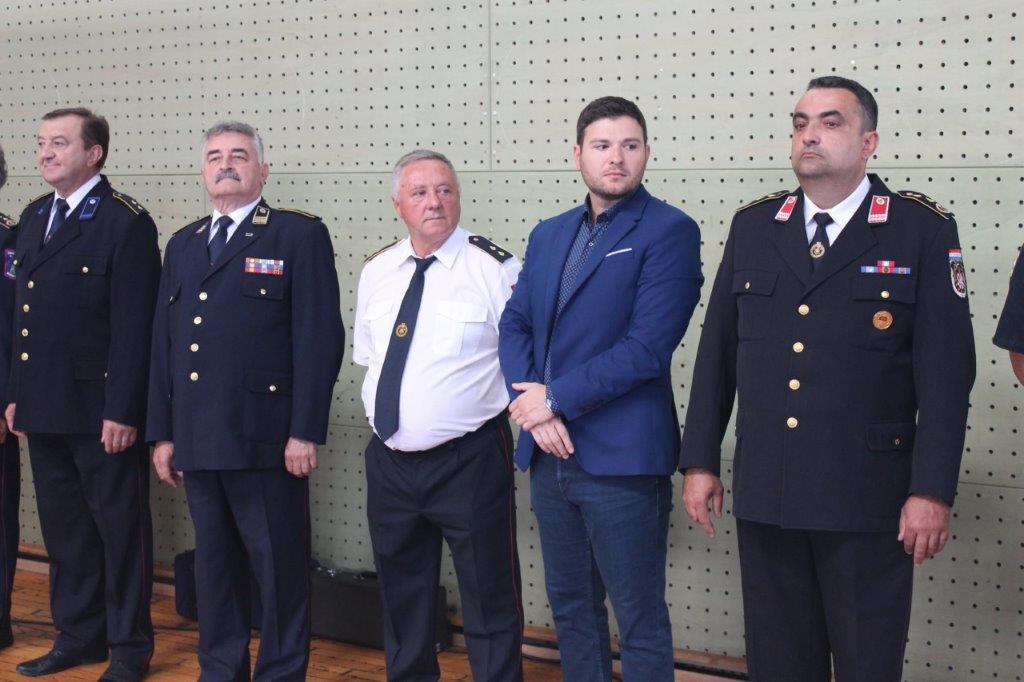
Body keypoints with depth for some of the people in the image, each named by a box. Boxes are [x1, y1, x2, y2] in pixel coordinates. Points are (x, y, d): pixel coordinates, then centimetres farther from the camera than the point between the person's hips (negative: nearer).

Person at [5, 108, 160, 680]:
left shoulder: (127, 222, -10)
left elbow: (134, 327, -15)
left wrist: (122, 412, -18)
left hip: (102, 412, -7)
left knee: (121, 530, 4)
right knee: (64, 530, 15)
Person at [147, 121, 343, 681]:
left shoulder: (300, 236, -2)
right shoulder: (182, 246, 17)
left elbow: (319, 338, -9)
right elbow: (163, 344, 17)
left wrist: (305, 432, -14)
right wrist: (162, 432, 11)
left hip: (264, 442, -6)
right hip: (197, 442, 6)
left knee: (280, 568, 2)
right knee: (213, 565, 15)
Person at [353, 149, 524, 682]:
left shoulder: (495, 269, -10)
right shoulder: (376, 272, 7)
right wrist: (384, 414, 11)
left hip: (470, 463, -5)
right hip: (389, 459, 6)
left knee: (489, 599, 3)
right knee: (402, 598, 19)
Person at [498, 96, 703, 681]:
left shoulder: (669, 231, -8)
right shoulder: (549, 235, 14)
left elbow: (648, 346, -16)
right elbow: (515, 325, 11)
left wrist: (554, 399, -13)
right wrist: (530, 403, -7)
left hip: (621, 458, -6)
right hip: (550, 455, 7)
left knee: (640, 621, 2)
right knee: (570, 608, 17)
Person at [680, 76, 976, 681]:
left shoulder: (923, 229, -4)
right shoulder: (753, 226, 8)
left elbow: (946, 370, -7)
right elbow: (717, 353, 10)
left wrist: (933, 492, -12)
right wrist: (700, 461, 7)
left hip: (867, 499, -3)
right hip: (764, 493, 4)